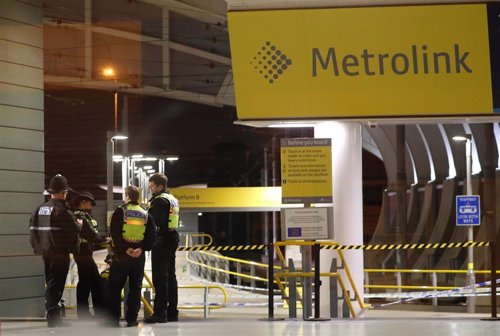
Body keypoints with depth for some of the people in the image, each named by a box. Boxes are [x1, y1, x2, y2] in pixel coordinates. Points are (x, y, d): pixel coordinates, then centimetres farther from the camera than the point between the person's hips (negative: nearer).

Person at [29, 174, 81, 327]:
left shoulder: (40, 209, 9)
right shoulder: (62, 210, -15)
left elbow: (33, 229, 11)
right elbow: (74, 229, -17)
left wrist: (37, 247, 20)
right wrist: (79, 224, 4)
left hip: (45, 252, 8)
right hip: (60, 253, -8)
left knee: (51, 284, 15)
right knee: (55, 285, -6)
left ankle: (55, 317, 21)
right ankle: (53, 317, -8)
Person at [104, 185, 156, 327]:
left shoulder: (120, 211, -5)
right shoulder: (145, 215, 8)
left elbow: (114, 233, -14)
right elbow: (151, 236, 1)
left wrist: (125, 248, -15)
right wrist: (142, 248, -8)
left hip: (121, 254, -3)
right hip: (139, 256, 3)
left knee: (114, 287, 3)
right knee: (135, 288, 9)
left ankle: (113, 318, -1)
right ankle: (132, 318, 6)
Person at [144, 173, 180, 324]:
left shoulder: (159, 200, -14)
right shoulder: (172, 199, 16)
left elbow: (155, 222, -22)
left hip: (161, 239, -10)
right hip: (173, 237, 10)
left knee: (159, 277, -8)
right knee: (170, 275, 14)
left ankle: (160, 313, -9)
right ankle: (172, 312, 18)